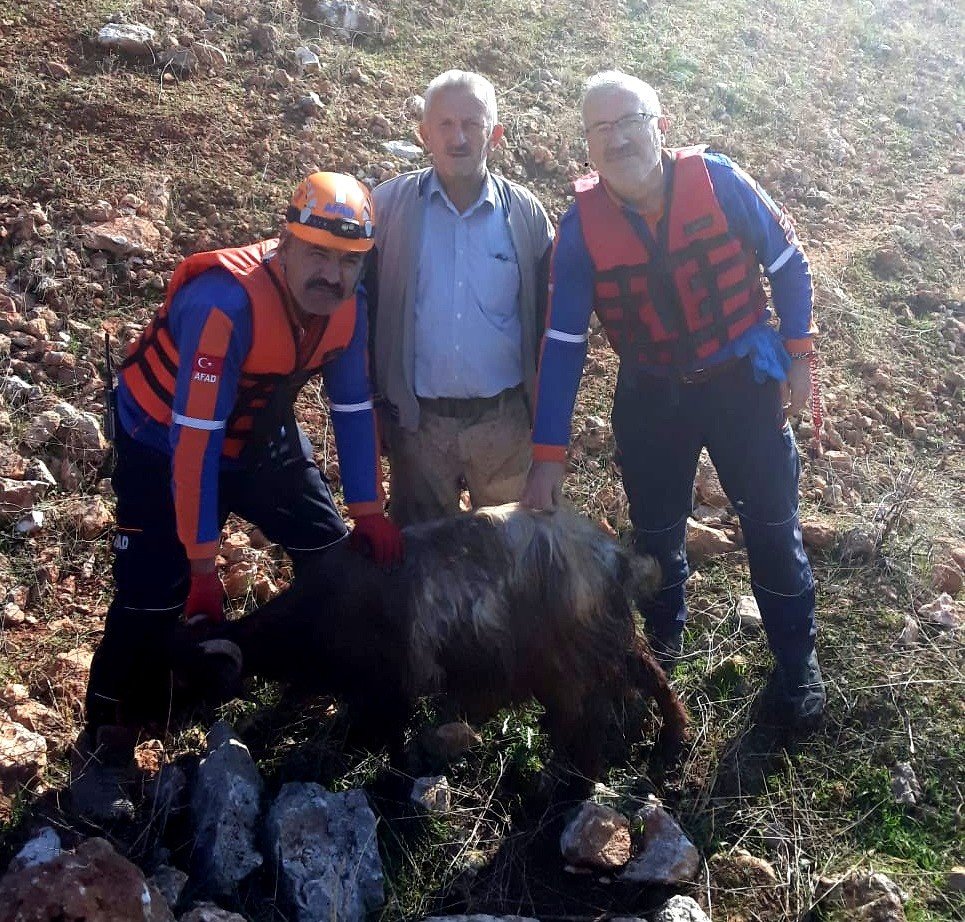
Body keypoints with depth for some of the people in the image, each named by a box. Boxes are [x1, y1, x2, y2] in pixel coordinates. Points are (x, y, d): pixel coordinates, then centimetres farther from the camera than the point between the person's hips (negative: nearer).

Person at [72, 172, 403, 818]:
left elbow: (354, 407, -4)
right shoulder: (225, 302, -37)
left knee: (336, 555, 7)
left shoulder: (349, 305, -16)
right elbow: (195, 438, -36)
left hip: (260, 434, 6)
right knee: (153, 597, -13)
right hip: (165, 440, -6)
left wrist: (369, 512, -1)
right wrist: (204, 567, -32)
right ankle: (107, 746, 9)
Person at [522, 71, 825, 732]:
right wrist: (548, 455, -11)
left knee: (773, 527, 8)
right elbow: (563, 343, -10)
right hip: (652, 398, 2)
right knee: (655, 533, 15)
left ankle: (798, 664, 28)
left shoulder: (716, 181, -15)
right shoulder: (582, 224, -12)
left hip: (745, 383, -1)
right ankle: (662, 645, 41)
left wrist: (799, 355, -2)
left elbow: (787, 263, -2)